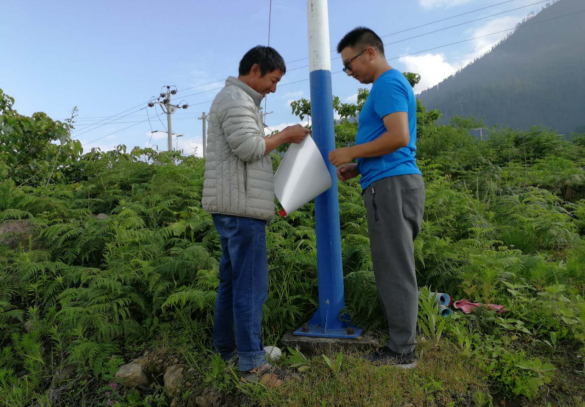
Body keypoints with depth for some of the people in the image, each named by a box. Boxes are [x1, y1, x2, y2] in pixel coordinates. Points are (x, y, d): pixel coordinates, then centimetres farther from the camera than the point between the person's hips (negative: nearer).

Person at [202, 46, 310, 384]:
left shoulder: (239, 100, 25)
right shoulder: (236, 99, -7)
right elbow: (248, 147, -17)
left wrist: (284, 139, 15)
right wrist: (285, 135, -5)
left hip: (234, 207, 11)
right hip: (241, 207, -11)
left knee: (232, 280, 14)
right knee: (251, 284, -8)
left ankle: (225, 349, 24)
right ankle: (252, 363, -1)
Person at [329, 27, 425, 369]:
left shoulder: (388, 83, -7)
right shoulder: (394, 84, 25)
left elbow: (399, 137, -21)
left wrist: (352, 153, -10)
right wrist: (357, 169, 15)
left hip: (391, 185, -10)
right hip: (397, 183, 10)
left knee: (394, 270, -5)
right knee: (397, 269, 12)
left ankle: (403, 352, 5)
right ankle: (402, 344, 22)